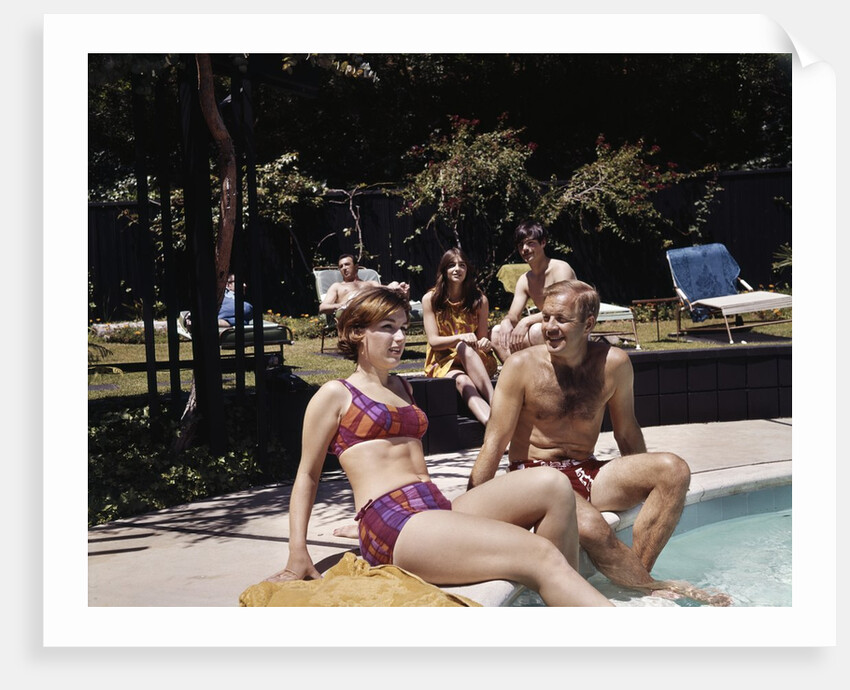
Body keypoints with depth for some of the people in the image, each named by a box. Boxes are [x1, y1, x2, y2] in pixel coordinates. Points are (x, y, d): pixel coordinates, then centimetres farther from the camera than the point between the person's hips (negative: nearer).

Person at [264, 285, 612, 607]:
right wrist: (297, 555, -5)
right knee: (538, 553, -27)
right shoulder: (336, 394, 7)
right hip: (390, 523, -8)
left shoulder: (401, 387, 28)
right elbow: (307, 475, 5)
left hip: (440, 509, 8)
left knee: (552, 485, -17)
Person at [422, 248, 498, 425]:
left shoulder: (479, 300, 2)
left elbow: (482, 338, 5)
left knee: (464, 348, -37)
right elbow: (433, 341, -6)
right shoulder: (430, 299, -1)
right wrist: (461, 337, -25)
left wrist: (485, 344, -21)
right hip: (442, 362, -1)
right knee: (462, 381, -37)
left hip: (477, 360, 1)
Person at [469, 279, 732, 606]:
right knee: (589, 525, -35)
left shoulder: (614, 363, -1)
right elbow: (494, 443, -9)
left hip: (586, 473, 4)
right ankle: (654, 588, -10)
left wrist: (646, 486, 18)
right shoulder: (522, 366, -9)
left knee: (674, 470, -19)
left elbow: (626, 432, 13)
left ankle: (635, 572, -21)